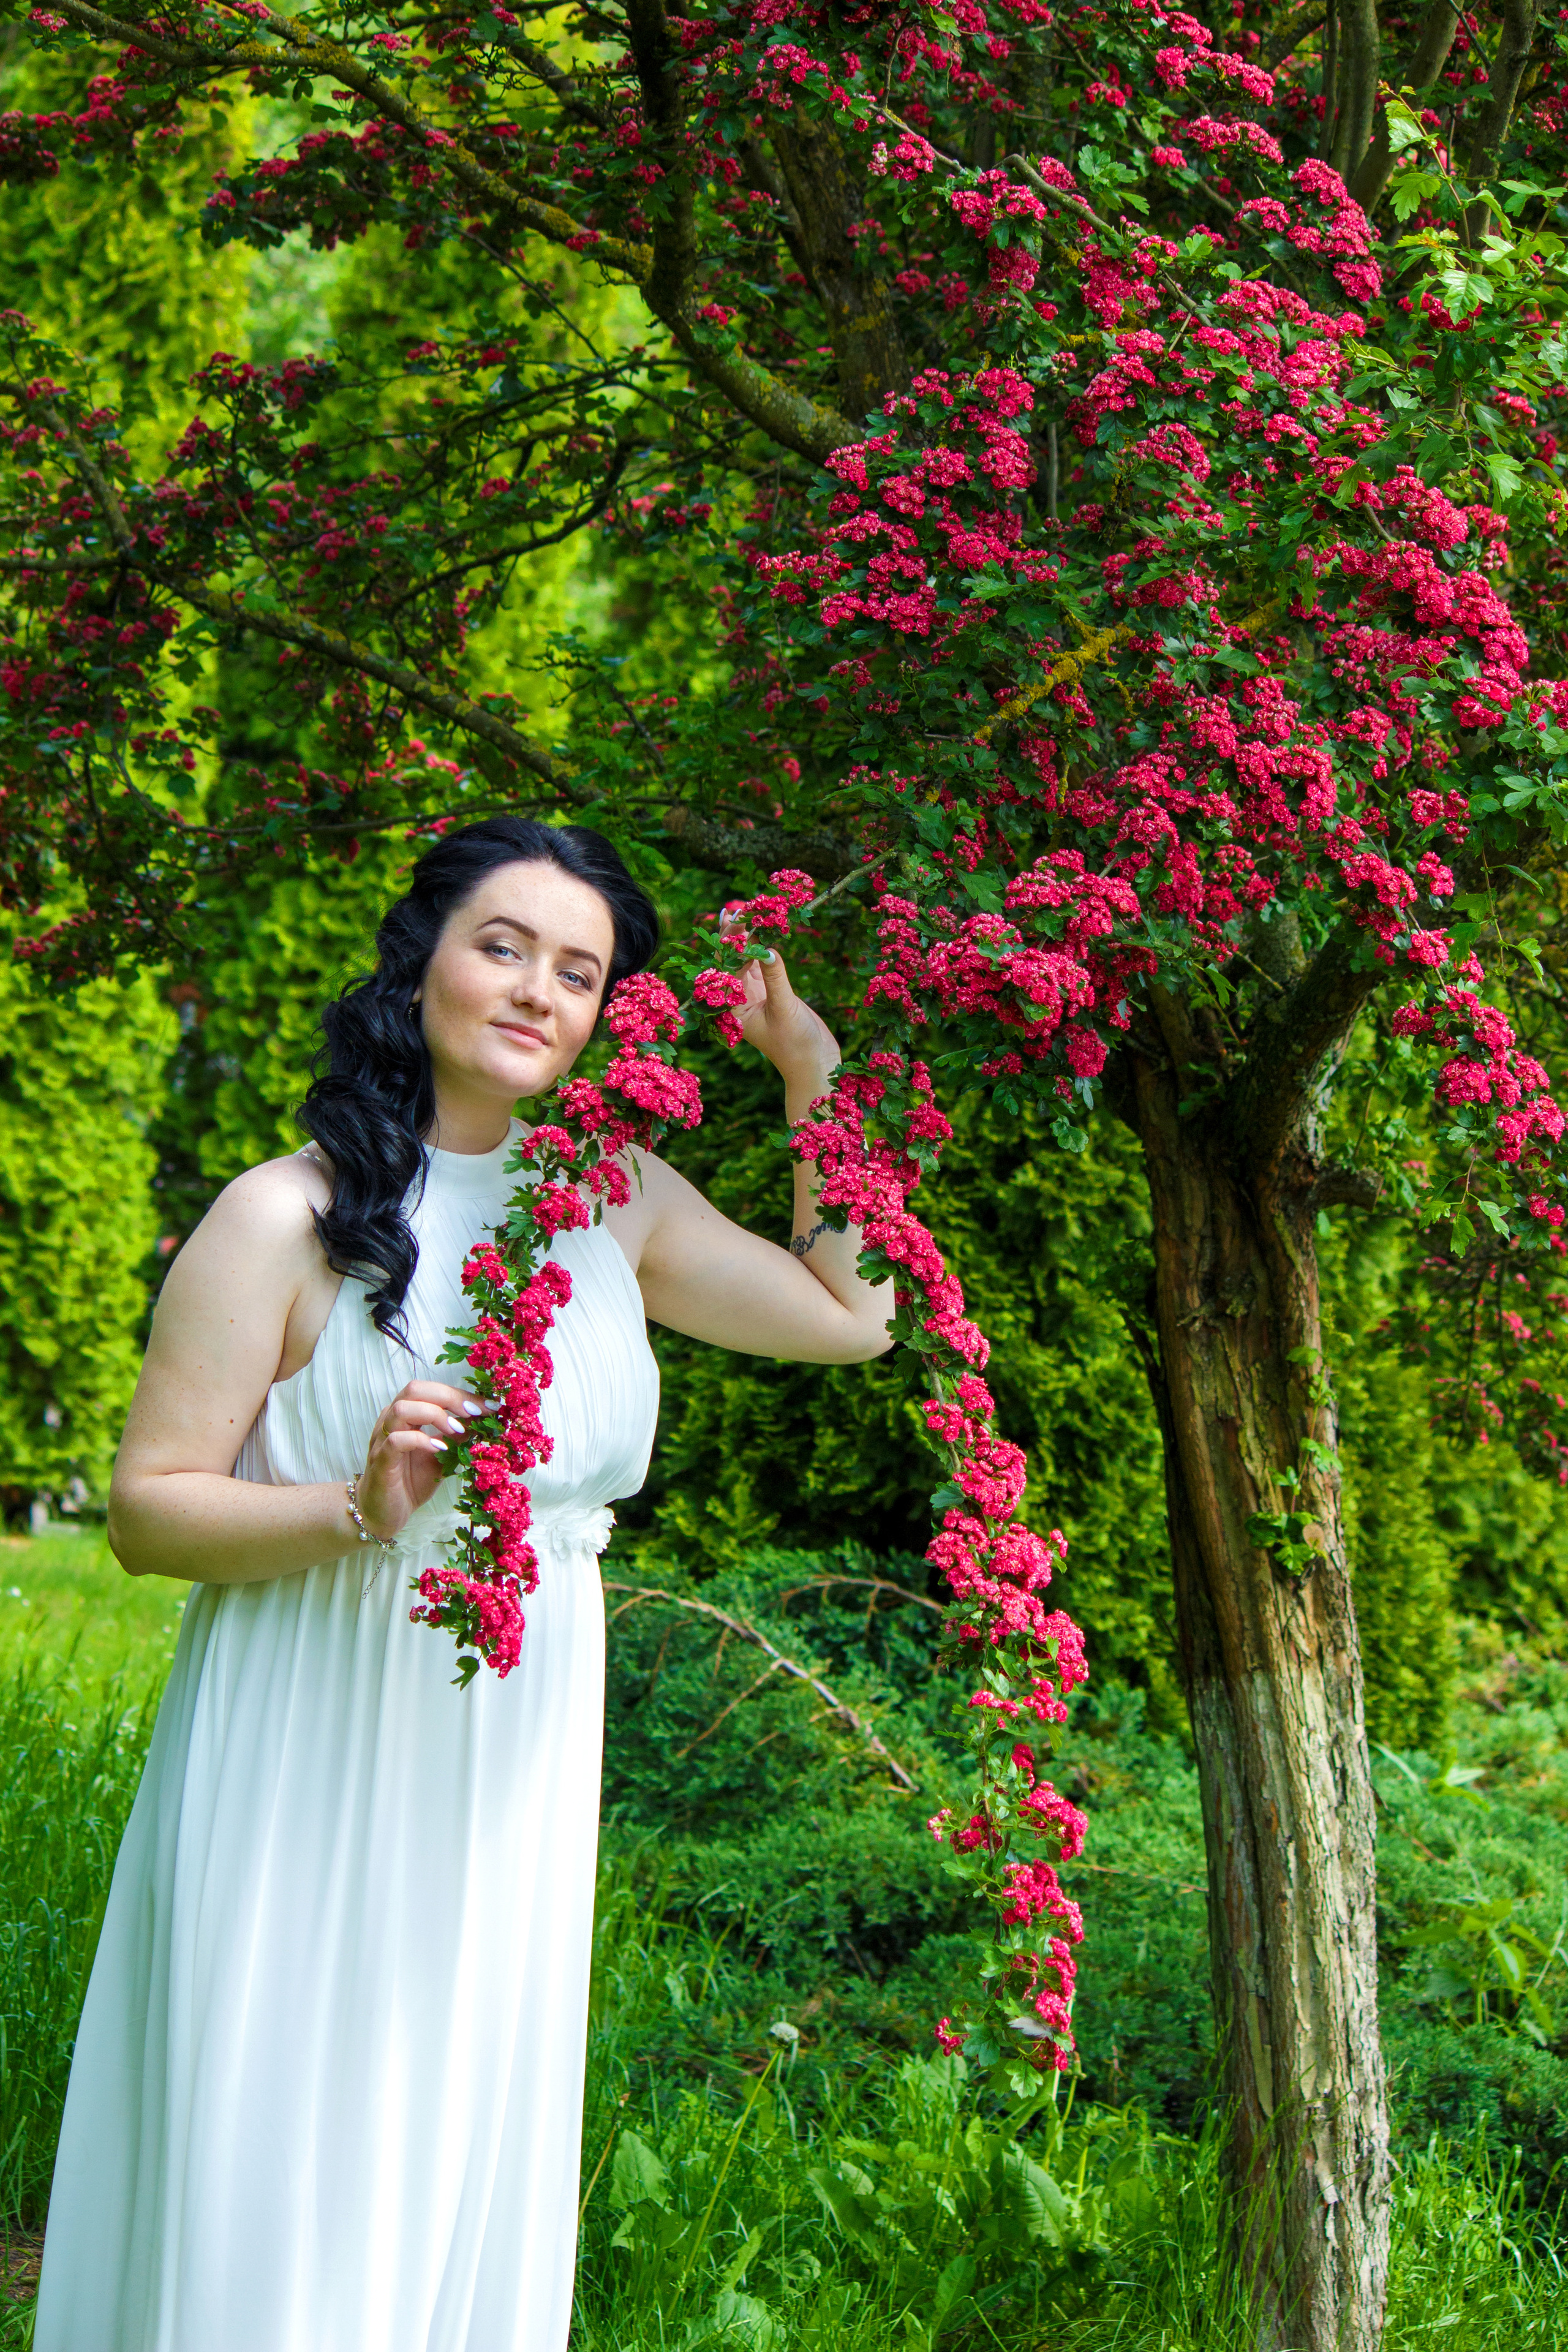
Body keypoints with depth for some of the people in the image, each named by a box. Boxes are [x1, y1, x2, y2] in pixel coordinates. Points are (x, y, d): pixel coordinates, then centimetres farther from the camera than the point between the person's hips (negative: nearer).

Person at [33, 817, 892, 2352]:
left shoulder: (618, 1202, 7)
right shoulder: (288, 1216, -9)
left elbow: (850, 1313, 14)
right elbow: (147, 1507, -8)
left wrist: (813, 1075, 7)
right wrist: (357, 1506, -25)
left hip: (515, 1774, 5)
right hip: (311, 1764, -5)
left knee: (468, 2173, 12)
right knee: (279, 2178, 1)